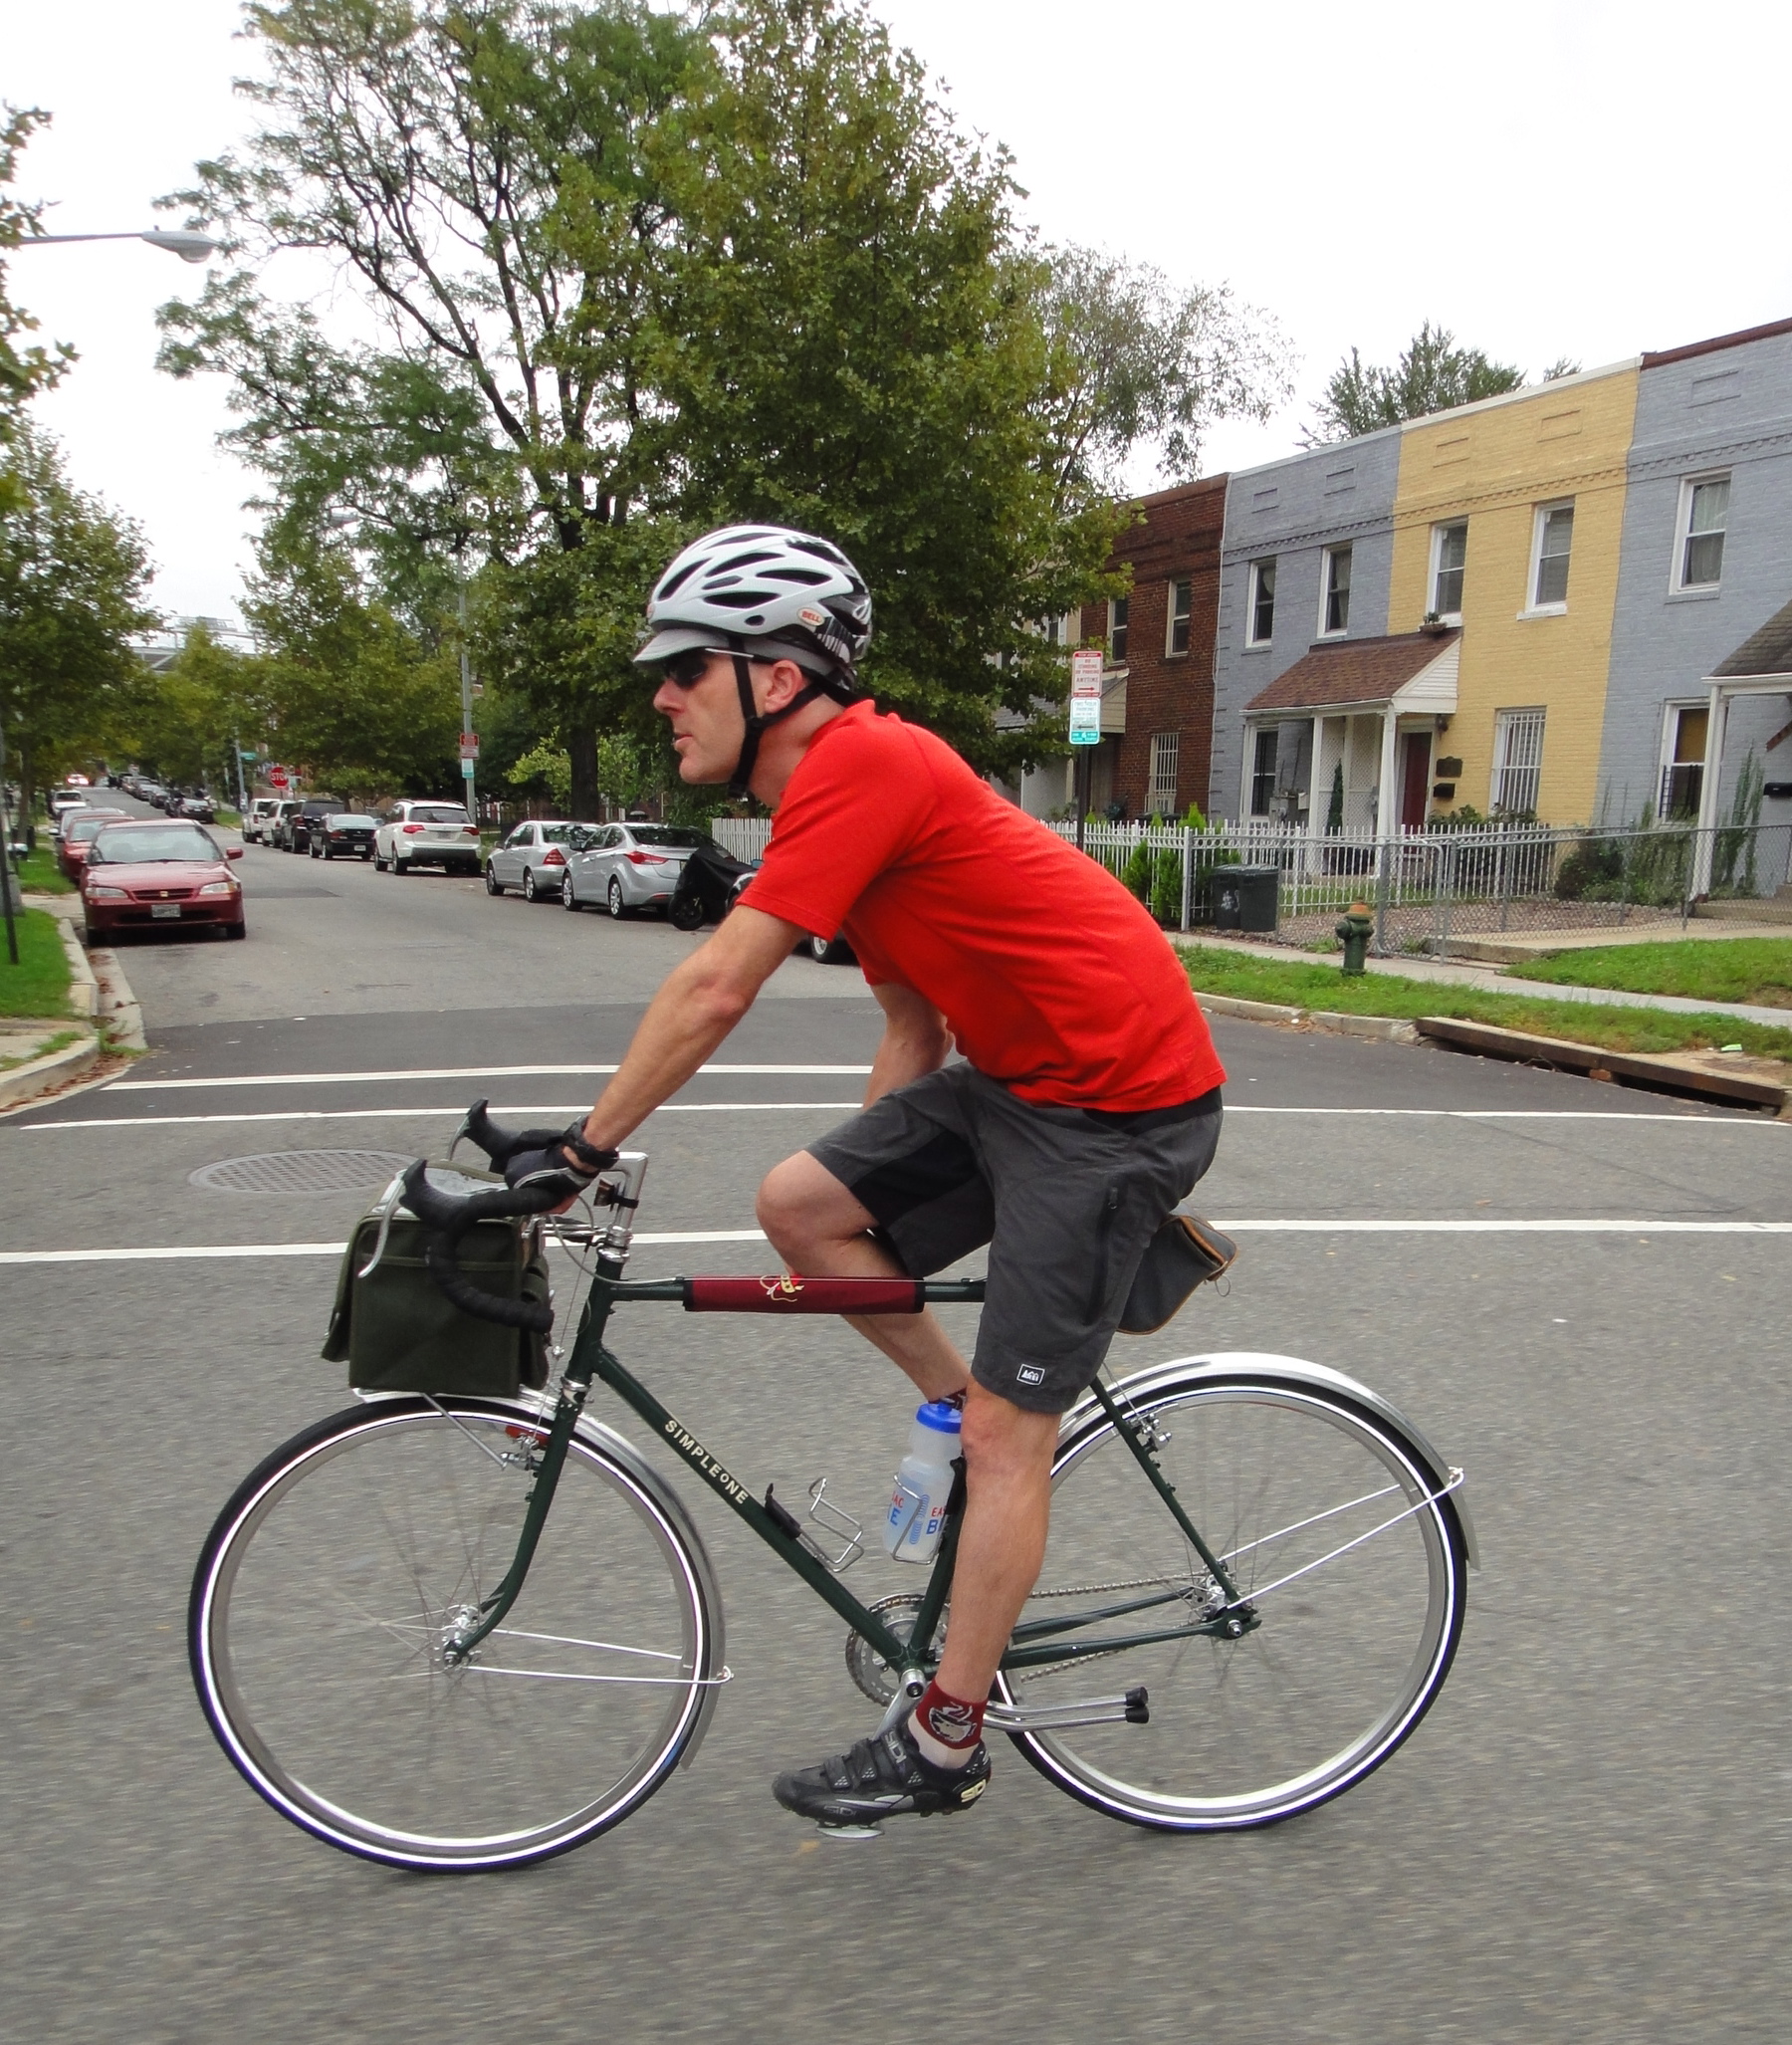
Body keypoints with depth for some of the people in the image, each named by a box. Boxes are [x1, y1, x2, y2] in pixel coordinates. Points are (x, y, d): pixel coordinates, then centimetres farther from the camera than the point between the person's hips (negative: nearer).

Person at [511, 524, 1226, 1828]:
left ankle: (945, 1744, 16)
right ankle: (969, 1408, 18)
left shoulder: (860, 763, -18)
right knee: (796, 1203, 2)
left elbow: (715, 992, -21)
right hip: (1018, 1076, 9)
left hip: (1120, 1099, -9)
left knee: (1005, 1436, -1)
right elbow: (916, 1024, 16)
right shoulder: (848, 787, 12)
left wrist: (586, 1145, -11)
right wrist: (865, 1197, 17)